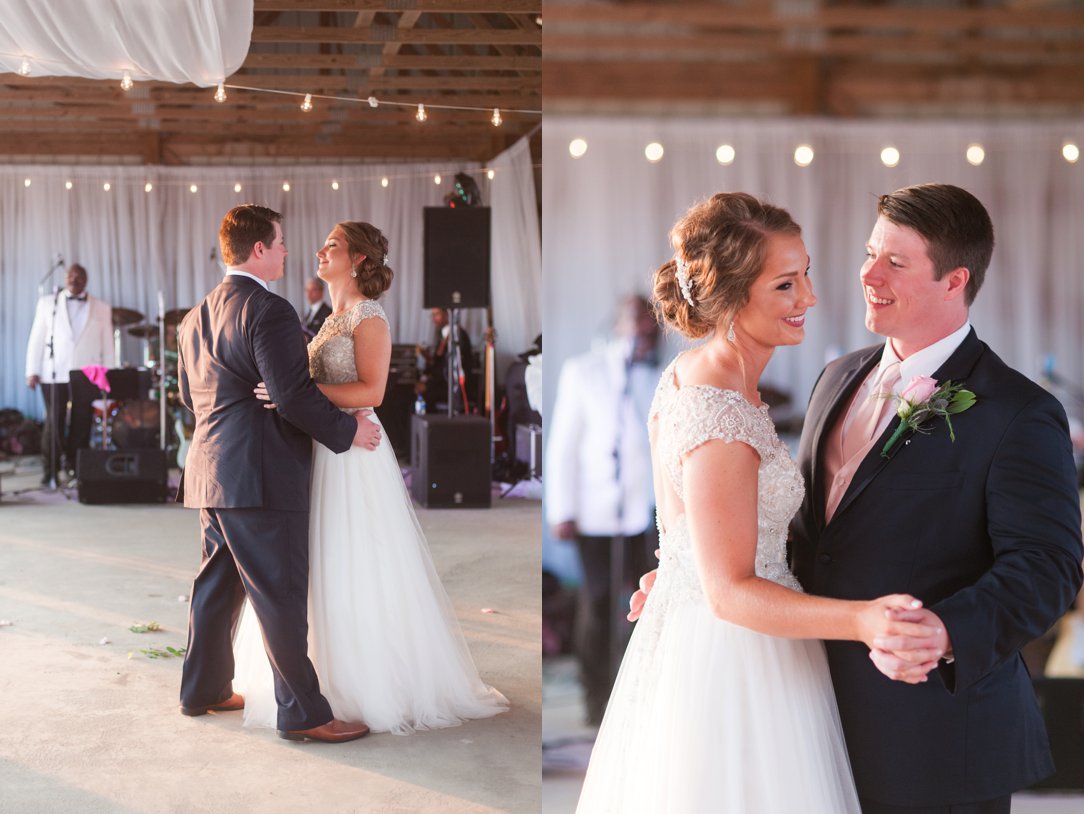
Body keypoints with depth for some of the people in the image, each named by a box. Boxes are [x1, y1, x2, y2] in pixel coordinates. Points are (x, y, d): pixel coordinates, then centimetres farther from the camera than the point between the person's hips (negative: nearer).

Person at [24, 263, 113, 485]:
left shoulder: (102, 308, 12)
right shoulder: (47, 303, 10)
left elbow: (107, 345, 10)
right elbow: (37, 339, 7)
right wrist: (32, 371, 0)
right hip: (54, 374, -1)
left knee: (82, 426, -1)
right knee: (54, 424, -4)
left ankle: (77, 470, 6)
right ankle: (49, 473, 3)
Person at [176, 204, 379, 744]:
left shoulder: (195, 317, 13)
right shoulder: (269, 311, -15)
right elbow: (295, 396, -20)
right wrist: (347, 430, -9)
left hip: (210, 473, 9)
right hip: (261, 474, -9)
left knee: (216, 583, 19)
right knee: (281, 594, -4)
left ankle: (203, 689, 30)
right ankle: (302, 713, 1)